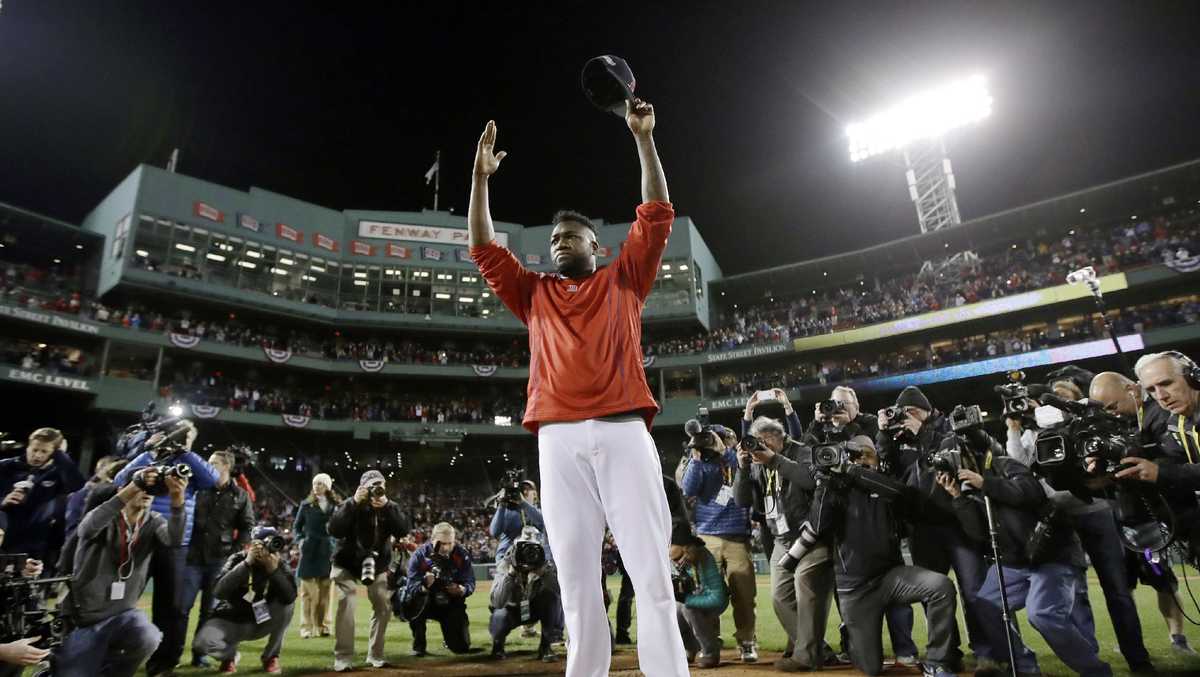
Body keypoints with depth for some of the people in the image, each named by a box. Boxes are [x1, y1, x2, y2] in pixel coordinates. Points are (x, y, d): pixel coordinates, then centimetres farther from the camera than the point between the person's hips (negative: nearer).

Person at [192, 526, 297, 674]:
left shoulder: (280, 565, -12)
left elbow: (290, 597, -28)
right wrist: (247, 563, -35)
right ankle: (230, 656, 7)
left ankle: (270, 657, -6)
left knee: (287, 604, -26)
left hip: (260, 622, 1)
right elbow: (219, 592, -30)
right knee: (202, 644, -29)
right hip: (231, 620, -1)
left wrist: (274, 569, -36)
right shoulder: (237, 560, -14)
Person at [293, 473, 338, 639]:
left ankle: (323, 626, 15)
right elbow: (296, 527, 9)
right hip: (309, 552, -1)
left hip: (327, 552, 1)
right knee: (308, 592, 2)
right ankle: (307, 627, 9)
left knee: (325, 591, 7)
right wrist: (301, 540, -8)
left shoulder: (336, 506, 2)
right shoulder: (306, 505, 3)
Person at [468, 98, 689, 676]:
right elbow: (484, 249, 18)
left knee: (652, 570, -3)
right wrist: (481, 177, 13)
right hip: (559, 439, 2)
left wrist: (643, 138, 8)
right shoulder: (534, 293, 24)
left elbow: (656, 218, 12)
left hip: (623, 431, -1)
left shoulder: (623, 280, 19)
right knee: (576, 578, 3)